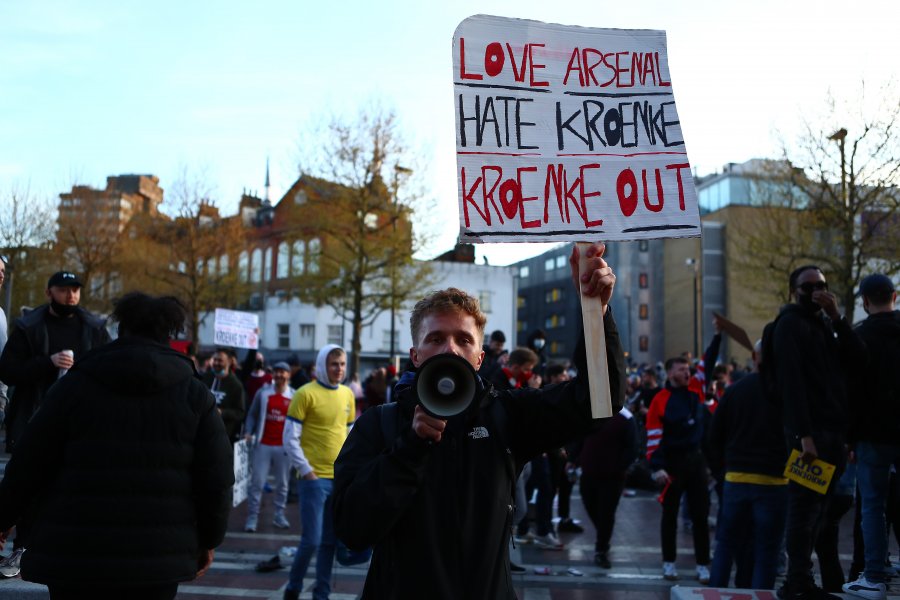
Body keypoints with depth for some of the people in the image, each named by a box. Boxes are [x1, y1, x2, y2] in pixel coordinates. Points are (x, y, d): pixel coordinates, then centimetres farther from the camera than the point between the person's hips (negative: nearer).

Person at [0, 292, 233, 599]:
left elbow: (28, 465, 2)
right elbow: (217, 478, -1)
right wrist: (208, 540, 12)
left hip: (75, 553, 0)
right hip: (158, 557, 1)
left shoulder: (75, 385, 0)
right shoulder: (195, 395, 2)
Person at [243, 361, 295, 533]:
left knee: (282, 483, 9)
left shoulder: (294, 396, 4)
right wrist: (248, 432, -7)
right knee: (257, 482, -2)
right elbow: (252, 415, 6)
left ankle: (279, 516, 20)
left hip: (284, 446, 1)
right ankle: (252, 518, 4)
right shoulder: (262, 393, 2)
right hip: (263, 445, -1)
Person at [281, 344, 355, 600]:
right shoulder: (306, 393, -8)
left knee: (330, 541, 10)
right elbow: (290, 438, -9)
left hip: (341, 478, 5)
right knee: (312, 540, -5)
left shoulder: (348, 395, 9)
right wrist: (306, 470, -12)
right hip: (314, 478, -5)